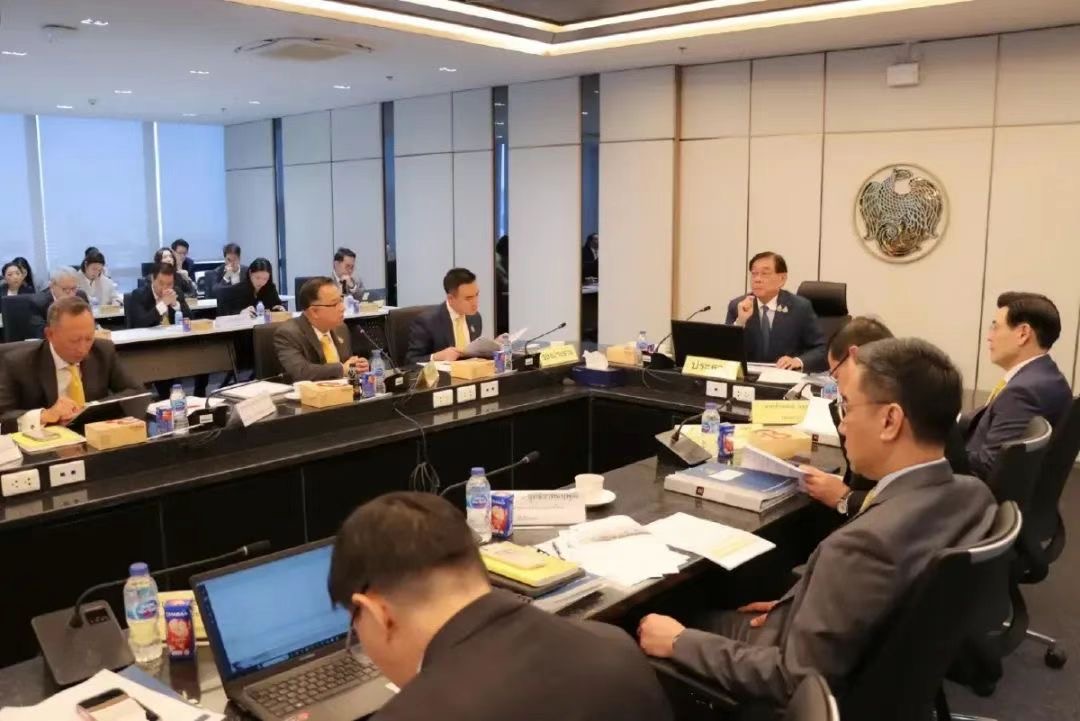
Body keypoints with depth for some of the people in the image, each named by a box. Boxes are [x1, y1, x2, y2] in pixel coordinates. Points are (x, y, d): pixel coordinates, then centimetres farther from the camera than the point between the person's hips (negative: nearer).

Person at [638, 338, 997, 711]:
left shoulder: (867, 544, -38)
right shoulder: (972, 494, -12)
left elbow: (794, 680, -27)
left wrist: (679, 642, -17)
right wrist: (800, 604, 6)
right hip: (868, 663, 7)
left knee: (647, 627, 14)